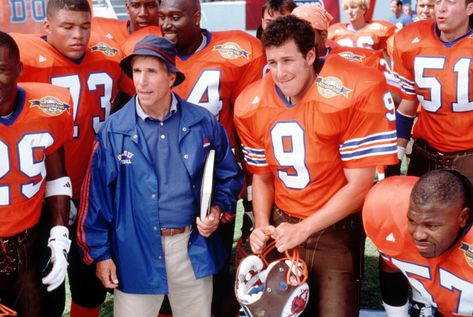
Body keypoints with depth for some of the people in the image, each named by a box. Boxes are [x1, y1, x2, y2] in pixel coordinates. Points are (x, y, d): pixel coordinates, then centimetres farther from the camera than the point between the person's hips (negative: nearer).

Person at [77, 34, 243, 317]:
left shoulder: (204, 123, -2)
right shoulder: (114, 131, -6)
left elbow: (229, 176, 9)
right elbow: (97, 194, -2)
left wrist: (218, 210, -7)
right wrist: (100, 253, -2)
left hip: (193, 248, 2)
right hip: (135, 251, -1)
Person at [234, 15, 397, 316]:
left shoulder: (353, 94, -19)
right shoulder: (251, 106, -4)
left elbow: (359, 184, -16)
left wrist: (303, 229, -18)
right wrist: (262, 225, -7)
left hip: (336, 229, -4)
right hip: (282, 226, 4)